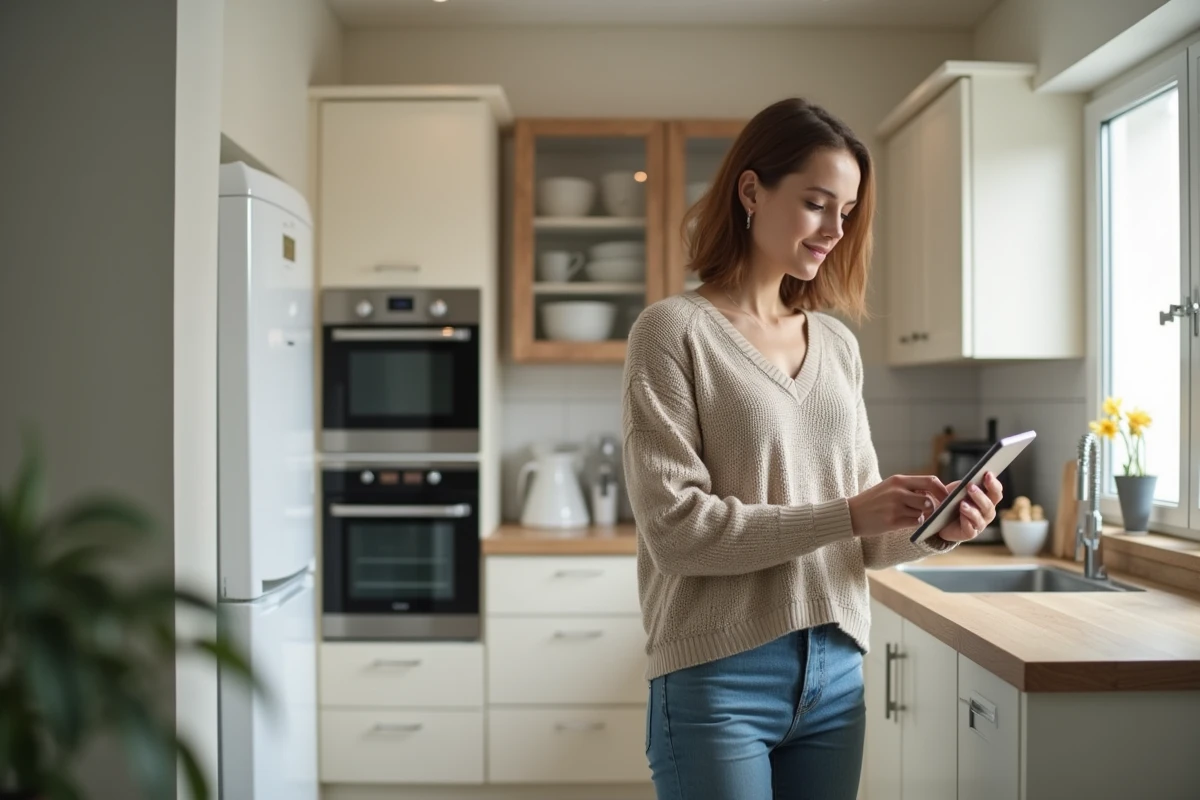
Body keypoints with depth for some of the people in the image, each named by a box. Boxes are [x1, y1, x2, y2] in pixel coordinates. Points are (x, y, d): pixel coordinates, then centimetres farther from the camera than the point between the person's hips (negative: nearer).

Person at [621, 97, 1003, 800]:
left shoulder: (838, 345, 9)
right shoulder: (675, 331, -7)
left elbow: (862, 536, 11)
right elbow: (675, 529, -15)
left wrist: (932, 529, -8)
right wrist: (845, 514, -19)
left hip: (836, 672, 5)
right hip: (719, 679, -5)